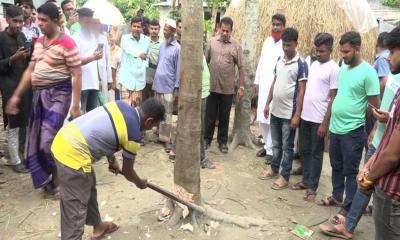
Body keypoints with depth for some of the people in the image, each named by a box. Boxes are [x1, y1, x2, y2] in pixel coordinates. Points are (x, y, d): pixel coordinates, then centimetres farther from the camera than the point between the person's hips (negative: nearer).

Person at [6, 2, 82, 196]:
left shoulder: (67, 44, -12)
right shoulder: (38, 42, 12)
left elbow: (76, 75, -13)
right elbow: (30, 70, 16)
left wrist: (75, 106, -17)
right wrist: (16, 96, 13)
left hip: (58, 94, -7)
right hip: (39, 94, 8)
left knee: (48, 141, -9)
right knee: (37, 141, 10)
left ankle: (57, 179, 14)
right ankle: (47, 177, 28)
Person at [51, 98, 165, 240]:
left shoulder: (121, 105, 8)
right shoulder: (133, 135, -12)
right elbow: (127, 171, 5)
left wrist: (112, 160, 32)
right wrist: (140, 183, 26)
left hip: (63, 140, 10)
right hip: (72, 154, -10)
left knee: (88, 188, 26)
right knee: (75, 210, 1)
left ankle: (98, 227, 45)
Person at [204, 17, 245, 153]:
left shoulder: (236, 45, -2)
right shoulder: (212, 42, 3)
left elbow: (240, 67, -1)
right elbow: (205, 62, 7)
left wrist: (241, 86, -4)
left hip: (228, 88, -1)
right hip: (211, 87, 1)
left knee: (224, 117, 10)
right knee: (210, 116, 10)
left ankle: (222, 141, 24)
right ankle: (207, 139, 25)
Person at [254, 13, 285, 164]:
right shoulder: (267, 41, 12)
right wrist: (257, 81, 15)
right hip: (264, 85, 6)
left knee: (273, 120, -2)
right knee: (261, 118, 12)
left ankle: (271, 150, 10)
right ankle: (267, 144, 29)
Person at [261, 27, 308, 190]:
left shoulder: (301, 64, -12)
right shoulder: (279, 60, 7)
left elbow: (301, 91, -14)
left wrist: (297, 115, -16)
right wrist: (267, 103, 12)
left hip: (289, 113, -6)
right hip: (275, 111, 6)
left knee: (287, 147, 5)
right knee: (276, 144, 19)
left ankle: (285, 177, 16)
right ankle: (274, 169, 34)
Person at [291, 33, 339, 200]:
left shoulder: (334, 69, -12)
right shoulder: (314, 64, 10)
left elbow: (333, 98, -13)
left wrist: (325, 123, -15)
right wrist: (299, 111, 14)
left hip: (319, 119, -7)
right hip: (305, 116, 7)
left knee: (316, 154, 4)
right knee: (304, 151, 15)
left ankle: (312, 187, 14)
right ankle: (306, 180, 29)